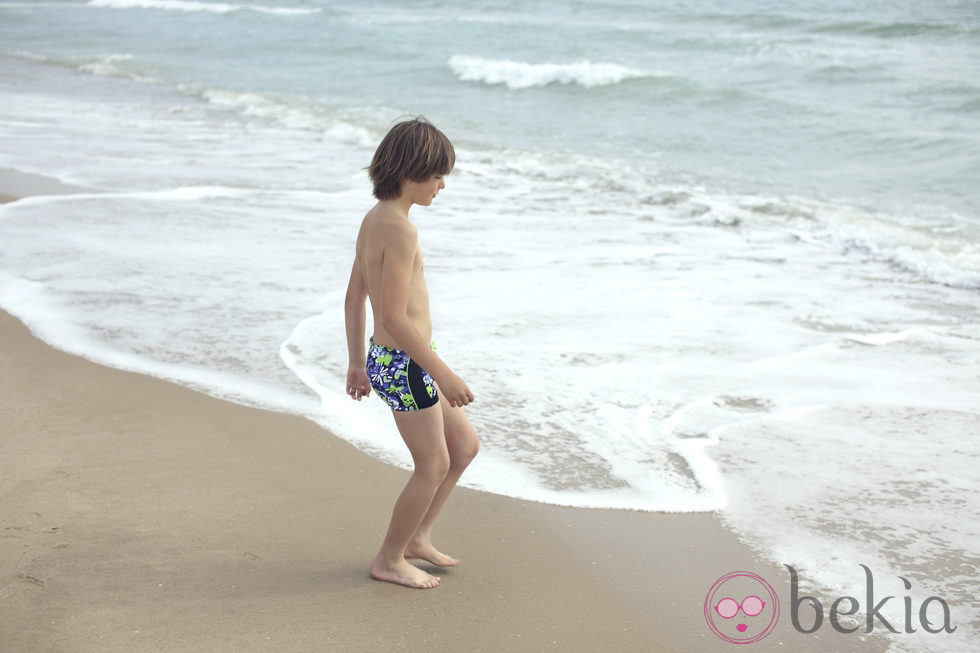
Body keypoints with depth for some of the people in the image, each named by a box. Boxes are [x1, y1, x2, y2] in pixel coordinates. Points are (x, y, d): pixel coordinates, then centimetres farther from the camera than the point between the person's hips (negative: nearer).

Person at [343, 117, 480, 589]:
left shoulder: (374, 219, 7)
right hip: (404, 366, -9)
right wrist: (443, 374, -19)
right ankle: (389, 560, 22)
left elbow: (354, 297, 14)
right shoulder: (401, 230, -22)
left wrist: (357, 363, 21)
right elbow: (394, 317, -25)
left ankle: (416, 537, 30)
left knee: (465, 445, 19)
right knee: (434, 465, 7)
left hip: (384, 358, 9)